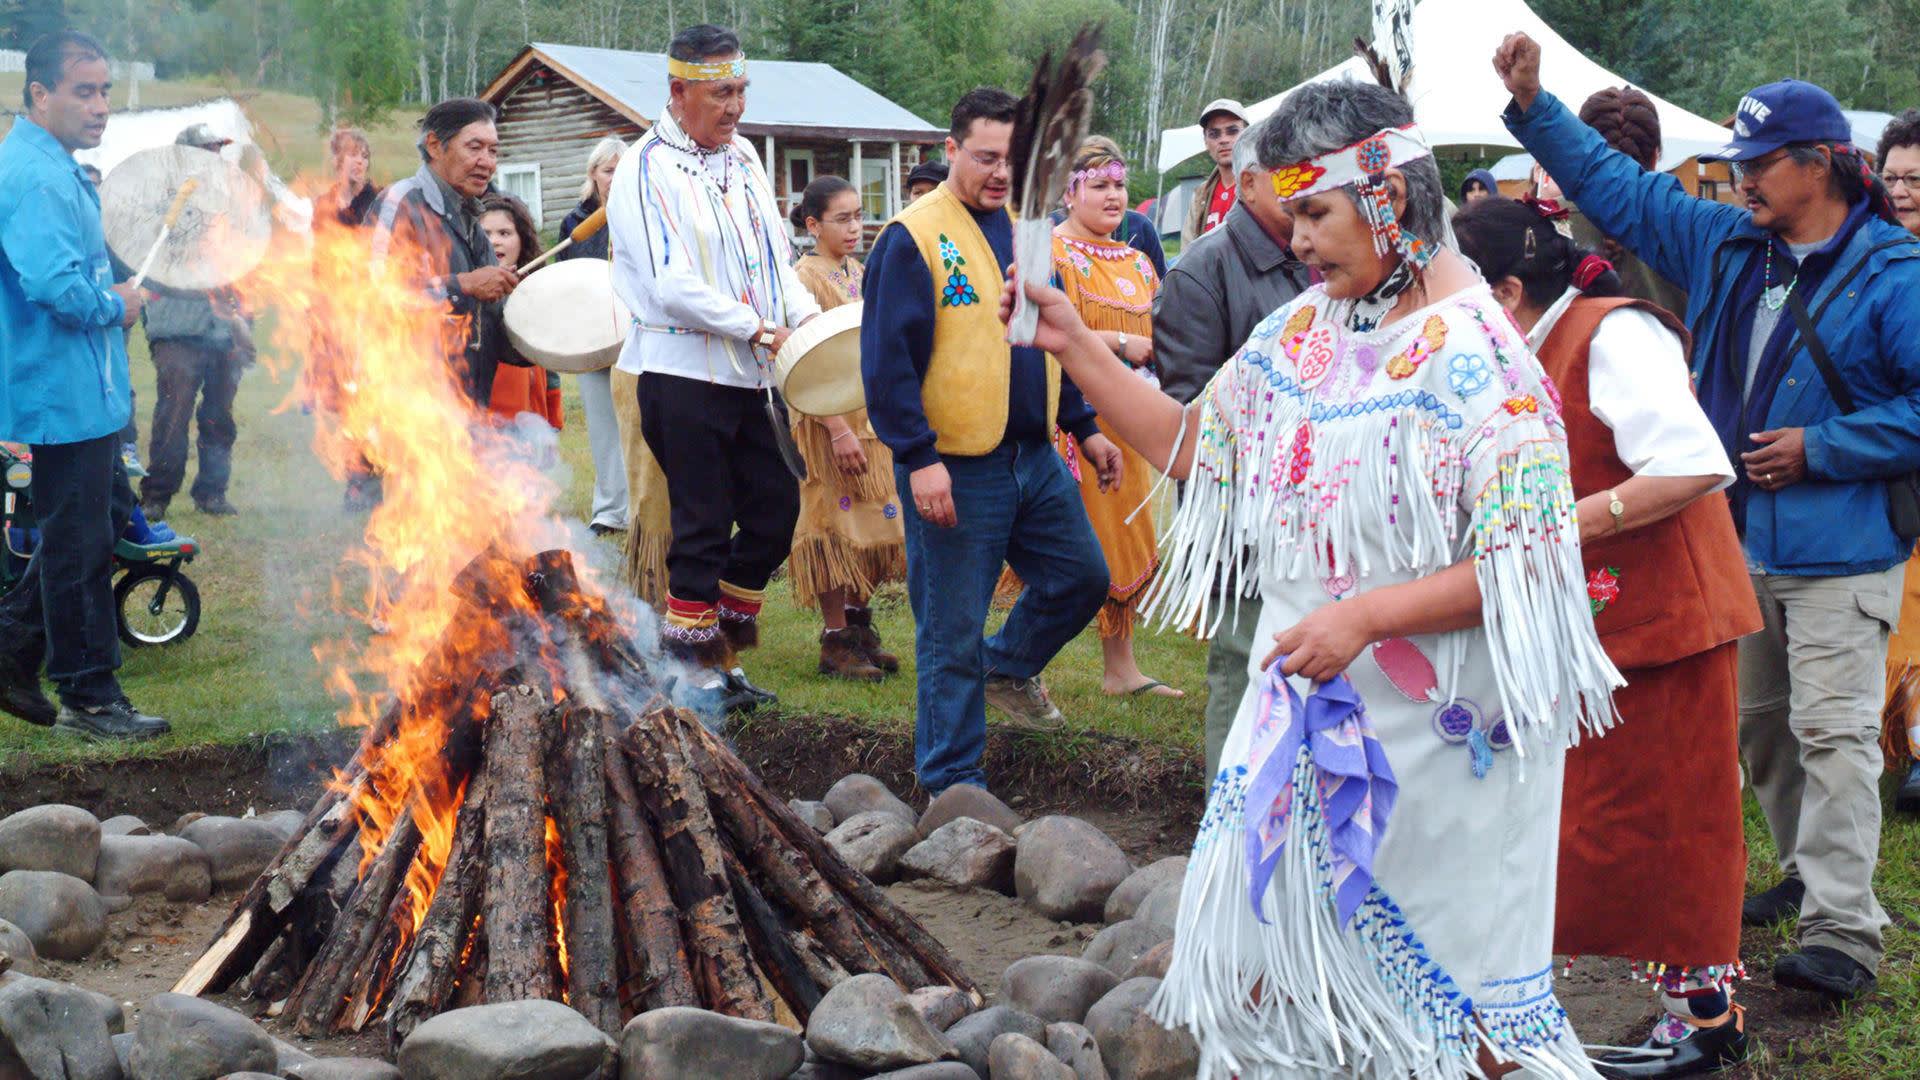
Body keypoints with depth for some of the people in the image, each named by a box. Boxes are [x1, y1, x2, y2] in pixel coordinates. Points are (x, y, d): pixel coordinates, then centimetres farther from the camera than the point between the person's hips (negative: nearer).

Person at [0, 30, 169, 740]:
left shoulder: (58, 168, 14)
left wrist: (113, 300, 10)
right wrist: (115, 307, -13)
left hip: (85, 386, 11)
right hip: (63, 389, -10)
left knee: (107, 514, 19)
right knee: (80, 543, -1)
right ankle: (88, 700, 9)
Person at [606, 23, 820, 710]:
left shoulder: (742, 156, 12)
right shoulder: (646, 170, -12)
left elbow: (774, 254, 15)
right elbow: (672, 285, -20)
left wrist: (806, 315, -3)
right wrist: (758, 328, -17)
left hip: (748, 373, 8)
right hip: (683, 374, -8)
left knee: (775, 507, 10)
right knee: (704, 525, -3)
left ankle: (723, 651, 24)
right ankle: (693, 673, 10)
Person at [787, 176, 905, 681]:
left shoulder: (855, 271, 13)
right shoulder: (806, 276, -12)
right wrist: (838, 430, -23)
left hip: (871, 416, 8)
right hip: (829, 422, -8)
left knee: (871, 522, 11)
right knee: (834, 522, -2)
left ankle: (858, 625, 23)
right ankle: (835, 642, 5)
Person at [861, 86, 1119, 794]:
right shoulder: (913, 236, -12)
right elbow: (887, 357, -16)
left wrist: (1084, 428, 18)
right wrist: (918, 458, -22)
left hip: (1034, 459, 7)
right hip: (956, 470, -7)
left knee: (1082, 577, 14)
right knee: (952, 629, 2)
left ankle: (1008, 669, 39)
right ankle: (951, 781, 14)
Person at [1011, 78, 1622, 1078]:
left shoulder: (1473, 356, -16)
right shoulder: (1299, 333, 6)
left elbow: (1526, 557, -20)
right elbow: (1194, 448, 13)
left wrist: (1367, 615, -28)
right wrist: (1075, 347, 5)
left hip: (1433, 733, -7)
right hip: (1303, 708, 7)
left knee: (1443, 981, 6)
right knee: (1264, 948, 13)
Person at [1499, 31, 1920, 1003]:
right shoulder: (1726, 246, 8)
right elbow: (1613, 186, 13)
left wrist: (1819, 447, -17)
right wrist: (1532, 105, 7)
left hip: (1841, 551, -7)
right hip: (1740, 540, 7)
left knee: (1833, 732, -11)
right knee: (1758, 724, 16)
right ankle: (1812, 875, 34)